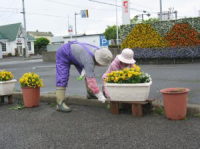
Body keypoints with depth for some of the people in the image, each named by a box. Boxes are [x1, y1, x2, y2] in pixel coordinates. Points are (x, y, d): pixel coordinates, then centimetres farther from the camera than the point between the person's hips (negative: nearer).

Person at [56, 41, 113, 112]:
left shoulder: (99, 52, -17)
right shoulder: (89, 59, -41)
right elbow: (91, 79, -43)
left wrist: (84, 70, -13)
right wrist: (100, 96, -39)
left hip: (74, 52, 8)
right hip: (64, 54, -8)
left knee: (88, 73, 4)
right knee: (62, 79, -15)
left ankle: (90, 93, 17)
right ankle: (60, 104, -14)